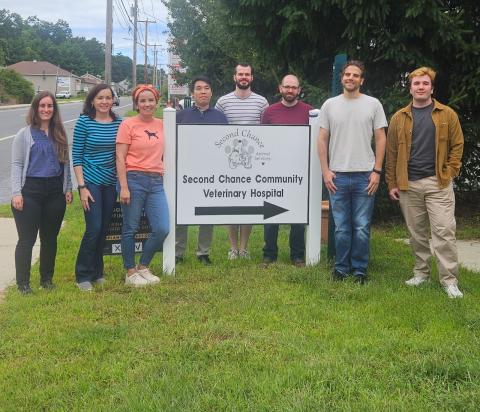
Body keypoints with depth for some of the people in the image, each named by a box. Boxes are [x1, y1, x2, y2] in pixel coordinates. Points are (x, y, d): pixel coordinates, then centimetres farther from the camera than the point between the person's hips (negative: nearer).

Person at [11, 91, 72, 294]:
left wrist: (68, 188, 8)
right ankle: (23, 283, 7)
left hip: (55, 192, 4)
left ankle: (47, 279, 24)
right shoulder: (24, 134, 0)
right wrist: (16, 193, -10)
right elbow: (16, 164, -3)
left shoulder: (59, 134, 10)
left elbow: (66, 163, 15)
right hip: (30, 192, -4)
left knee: (50, 238, 11)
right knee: (26, 239, 0)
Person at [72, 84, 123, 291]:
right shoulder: (84, 122, -7)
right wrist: (82, 187, -11)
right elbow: (76, 156, -6)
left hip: (111, 183, 4)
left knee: (104, 229, 10)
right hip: (91, 182, -4)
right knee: (94, 229, -9)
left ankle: (97, 272, 25)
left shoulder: (118, 123, 3)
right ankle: (83, 276, 6)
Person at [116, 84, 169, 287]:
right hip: (134, 180, -5)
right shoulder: (128, 124, -4)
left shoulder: (160, 124, 12)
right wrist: (123, 187, -13)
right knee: (130, 229, 3)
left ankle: (143, 267, 20)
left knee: (162, 229, 0)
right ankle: (130, 272, 17)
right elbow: (120, 158, -7)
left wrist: (161, 168, 13)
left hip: (156, 182, 5)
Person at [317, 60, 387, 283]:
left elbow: (381, 139, 3)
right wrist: (325, 171, 0)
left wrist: (377, 171, -3)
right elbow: (322, 140, 7)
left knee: (362, 227, 3)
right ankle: (341, 268, 19)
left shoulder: (373, 104, 3)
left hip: (365, 176, -1)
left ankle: (360, 269, 14)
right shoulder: (330, 105, 6)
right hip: (337, 175, 1)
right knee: (341, 227, 8)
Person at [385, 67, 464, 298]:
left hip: (438, 183, -2)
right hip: (408, 185, 2)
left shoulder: (447, 115, 5)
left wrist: (449, 173, -5)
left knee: (444, 231, -7)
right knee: (416, 233, 10)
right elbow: (391, 153, 9)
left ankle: (449, 280, -3)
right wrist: (392, 184, 4)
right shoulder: (399, 118, 8)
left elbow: (457, 146, 5)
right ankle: (421, 272, 22)